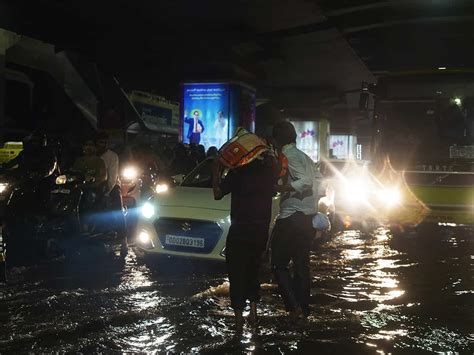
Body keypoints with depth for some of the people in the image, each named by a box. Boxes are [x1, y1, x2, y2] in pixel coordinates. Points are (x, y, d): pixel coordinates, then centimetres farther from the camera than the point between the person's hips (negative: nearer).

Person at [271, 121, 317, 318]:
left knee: (279, 265, -1)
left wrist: (278, 188, -26)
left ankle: (294, 306, -8)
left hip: (291, 217, -8)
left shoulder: (288, 155, -11)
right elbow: (311, 183, 15)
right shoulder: (305, 157, 16)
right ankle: (304, 309, 18)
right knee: (301, 264, 13)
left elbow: (306, 181, -24)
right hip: (309, 217, 8)